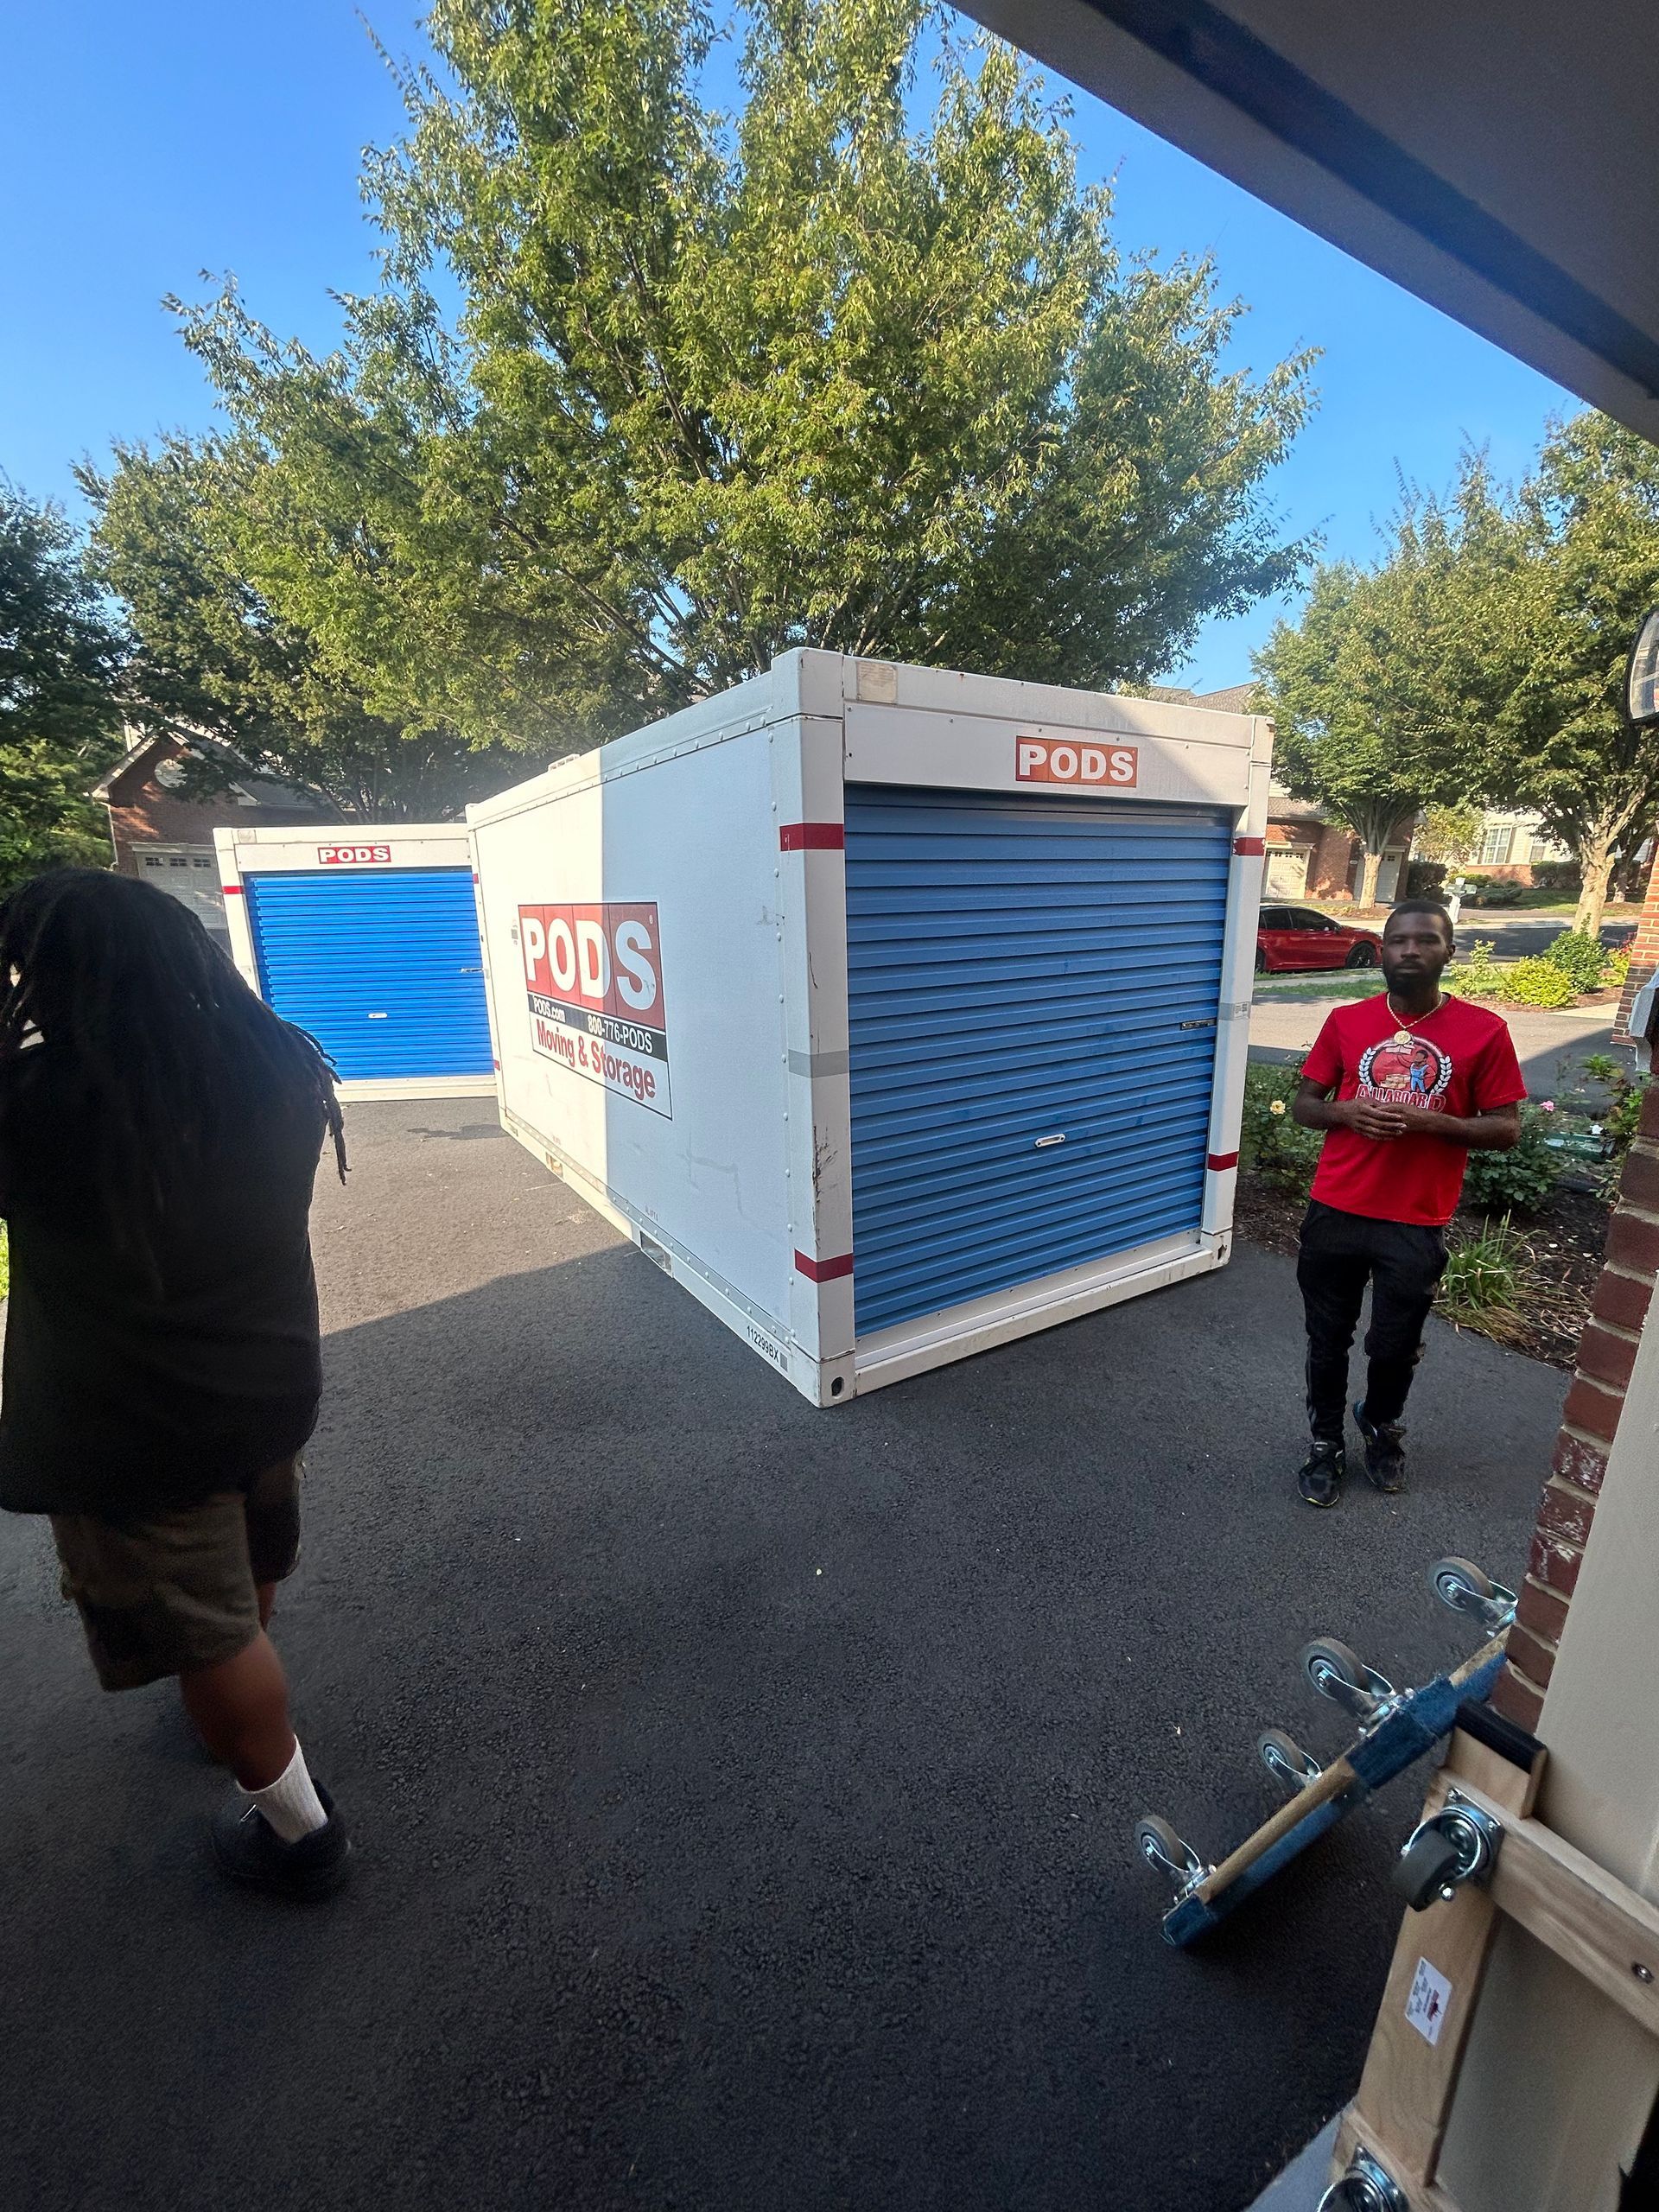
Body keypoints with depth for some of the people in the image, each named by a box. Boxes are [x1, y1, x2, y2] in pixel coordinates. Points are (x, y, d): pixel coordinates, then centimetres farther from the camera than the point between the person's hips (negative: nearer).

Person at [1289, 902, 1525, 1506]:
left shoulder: (1484, 1030, -3)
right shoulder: (1346, 1021, 1)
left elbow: (1506, 1129, -1)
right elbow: (1303, 1104, 7)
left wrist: (1430, 1121, -19)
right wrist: (1347, 1111, -14)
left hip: (1417, 1224, -1)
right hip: (1336, 1212, 1)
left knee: (1396, 1345, 14)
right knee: (1328, 1338, 12)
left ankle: (1382, 1425, 45)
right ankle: (1326, 1442, 34)